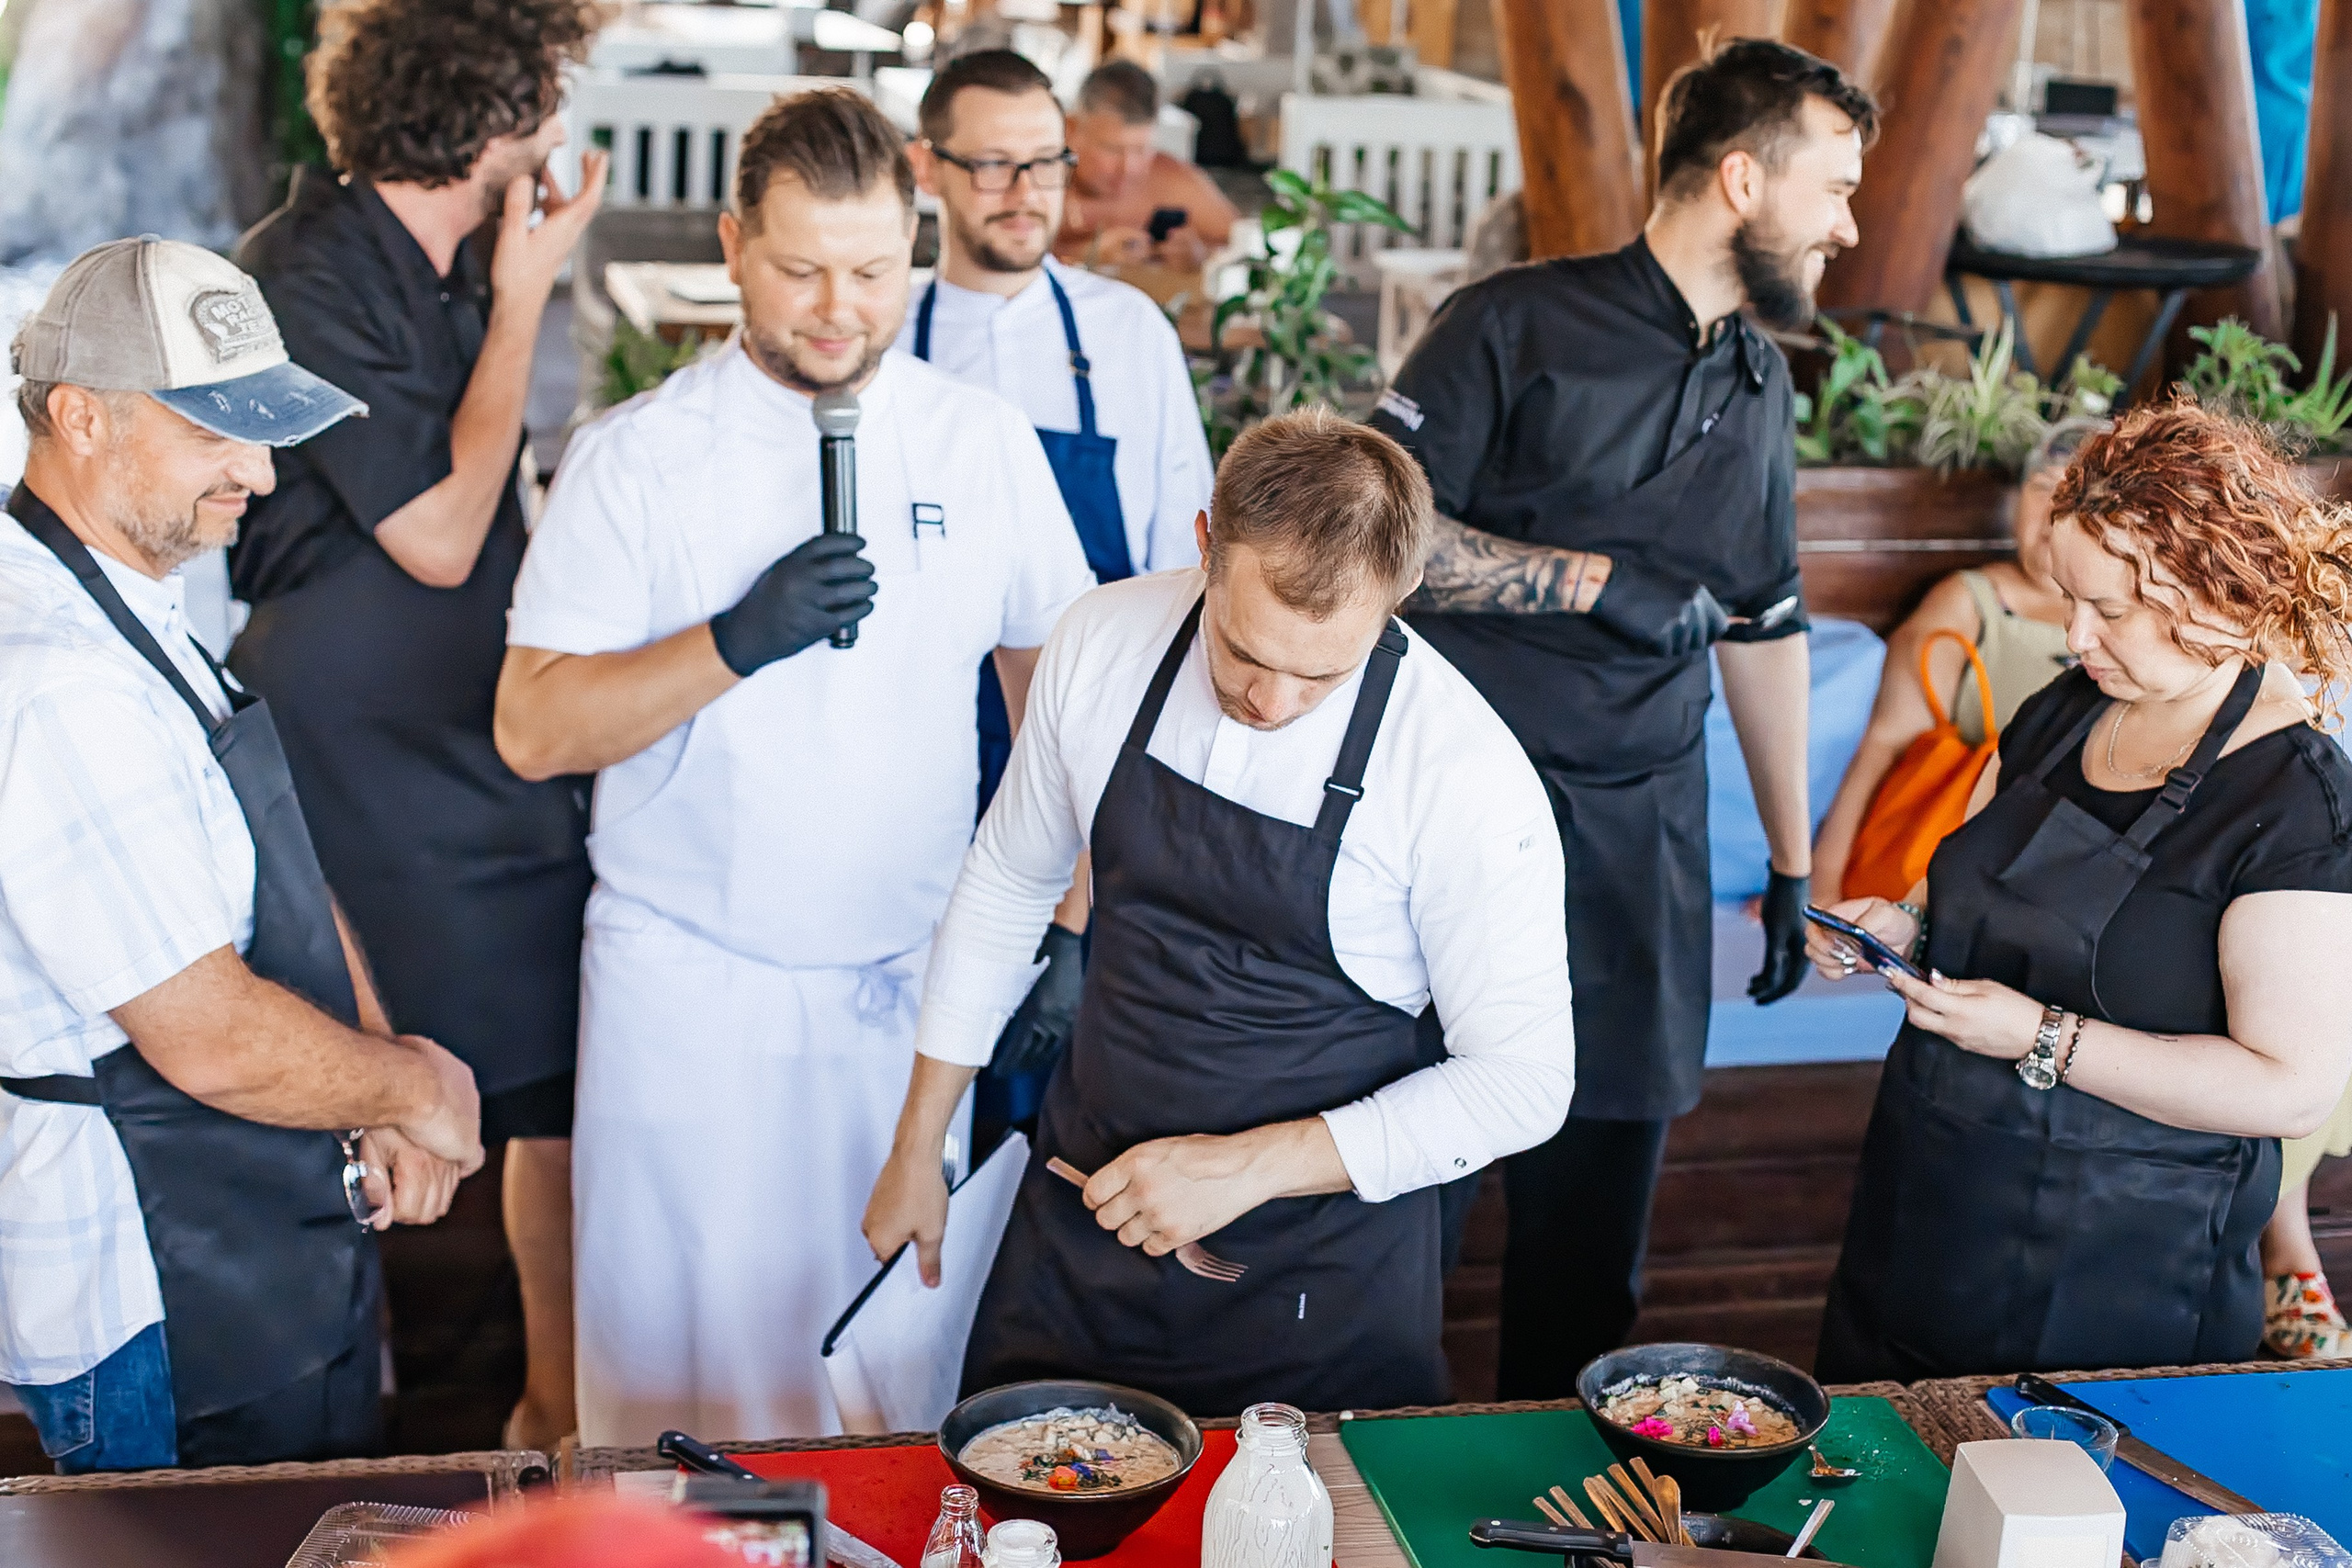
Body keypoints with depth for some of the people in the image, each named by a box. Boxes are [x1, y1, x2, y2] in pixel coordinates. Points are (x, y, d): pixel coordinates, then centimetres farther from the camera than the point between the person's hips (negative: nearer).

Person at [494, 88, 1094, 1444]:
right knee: (688, 1358, 5)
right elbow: (533, 731, -7)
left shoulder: (988, 444, 3)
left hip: (919, 977, 2)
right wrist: (736, 641, -20)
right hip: (690, 984, -1)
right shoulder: (637, 457, -4)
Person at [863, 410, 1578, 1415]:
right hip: (1083, 1201, 4)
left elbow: (1523, 1082, -14)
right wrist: (917, 1147, 11)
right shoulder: (1101, 645, -11)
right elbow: (1008, 883, 6)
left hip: (1318, 1267, -3)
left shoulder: (1465, 775, -22)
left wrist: (1252, 1165, -21)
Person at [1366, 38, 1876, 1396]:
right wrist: (1593, 580, -15)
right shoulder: (1521, 327, -7)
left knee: (1603, 1185, 11)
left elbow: (1767, 625, 20)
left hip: (1642, 838, 6)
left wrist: (1794, 864, 20)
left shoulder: (1759, 383, 13)